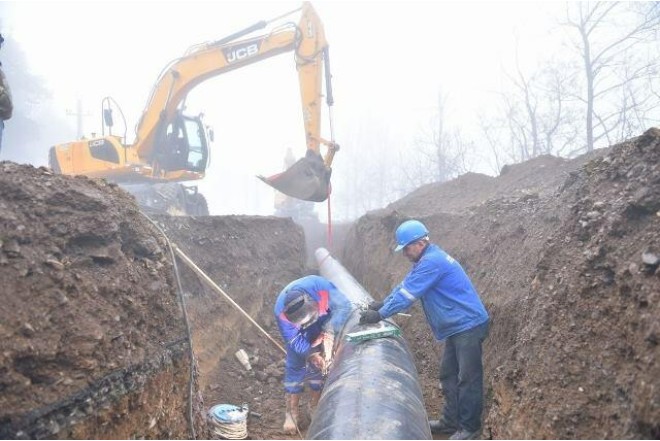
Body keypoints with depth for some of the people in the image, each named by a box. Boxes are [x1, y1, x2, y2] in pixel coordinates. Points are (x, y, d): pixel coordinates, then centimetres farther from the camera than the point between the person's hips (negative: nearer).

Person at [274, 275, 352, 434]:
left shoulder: (318, 286, -44)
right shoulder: (281, 312, -39)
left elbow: (343, 305, -38)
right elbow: (295, 340, -29)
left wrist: (328, 334, -45)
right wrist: (312, 355, -42)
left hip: (324, 330, 1)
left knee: (320, 367, 7)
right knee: (294, 368, -3)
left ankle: (314, 407, 26)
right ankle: (291, 412, 13)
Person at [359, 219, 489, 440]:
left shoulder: (431, 262, -23)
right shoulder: (426, 259, 10)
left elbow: (407, 294, -22)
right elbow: (405, 285, 17)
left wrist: (380, 315, -16)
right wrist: (382, 304, 8)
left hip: (469, 325, -10)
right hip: (457, 326, 10)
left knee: (468, 378, 1)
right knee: (448, 374, 15)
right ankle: (451, 420, 25)